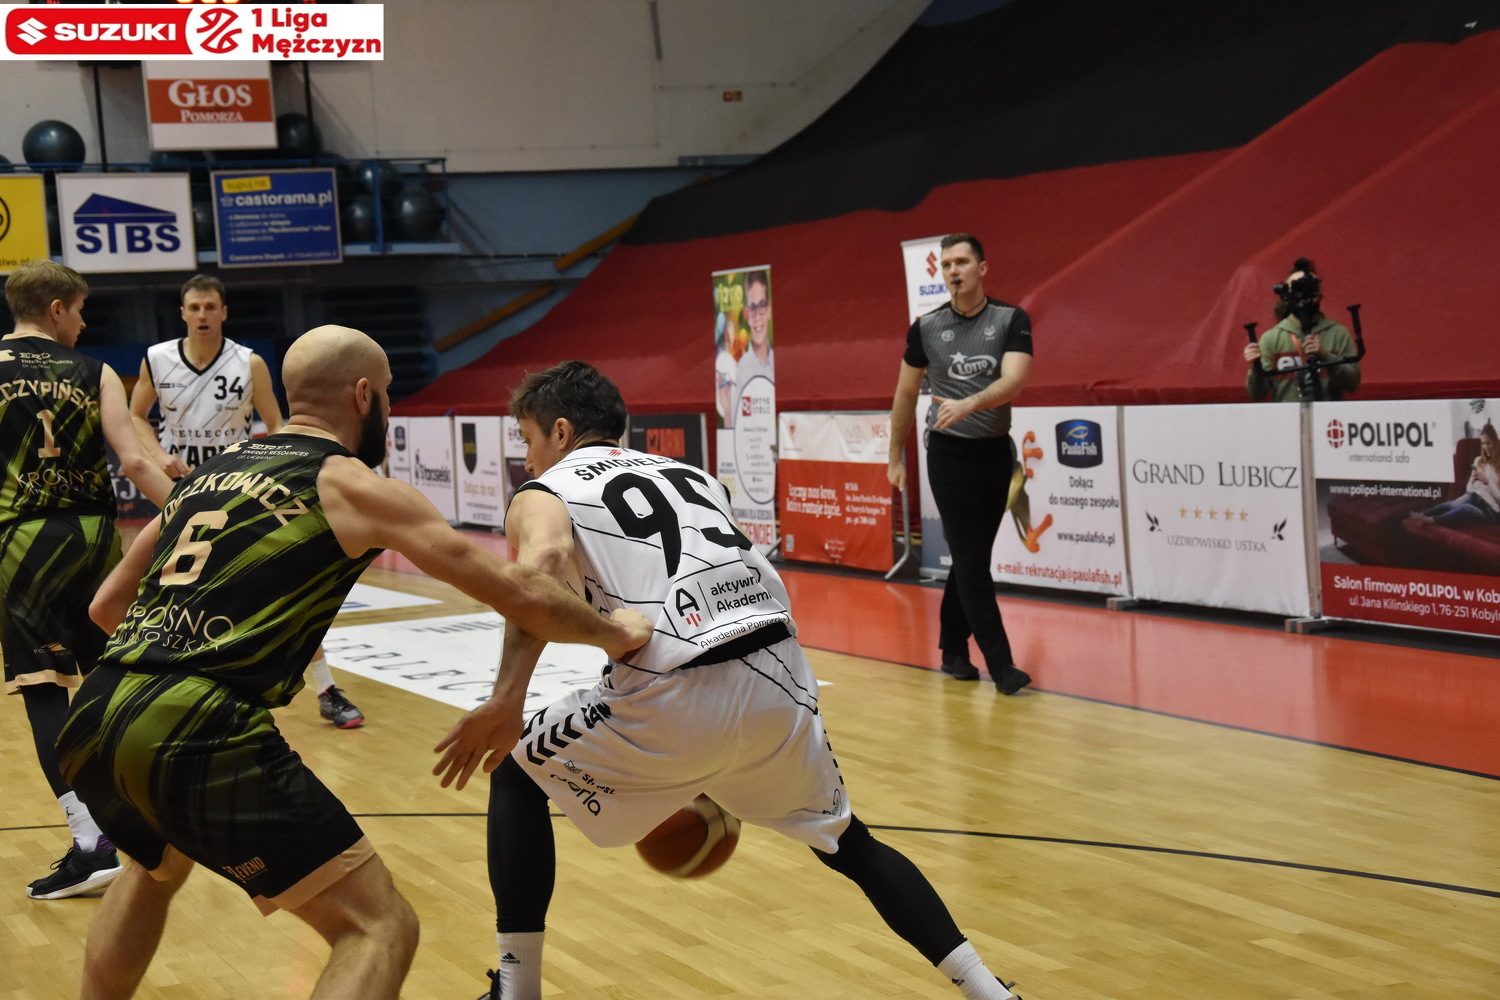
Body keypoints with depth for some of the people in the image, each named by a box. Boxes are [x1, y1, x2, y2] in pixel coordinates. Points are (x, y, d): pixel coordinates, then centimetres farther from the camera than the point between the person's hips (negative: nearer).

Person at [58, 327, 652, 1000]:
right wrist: (611, 631, 18)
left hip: (91, 719, 8)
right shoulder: (352, 486, 3)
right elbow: (516, 593, 1)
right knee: (380, 928, -2)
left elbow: (105, 607, 28)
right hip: (196, 732, -8)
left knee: (157, 865, 39)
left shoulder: (210, 470, 22)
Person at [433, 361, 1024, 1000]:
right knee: (845, 841, 29)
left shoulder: (544, 494, 12)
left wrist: (506, 701, -19)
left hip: (681, 693, -5)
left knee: (517, 777, 20)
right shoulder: (689, 474, 30)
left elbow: (544, 562, -13)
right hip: (778, 670, 6)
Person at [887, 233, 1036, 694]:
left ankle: (954, 650, 24)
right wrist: (896, 457, 12)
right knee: (971, 561, -8)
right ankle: (1001, 665, -9)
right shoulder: (925, 327, -2)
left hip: (995, 452, 1)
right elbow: (906, 394, 10)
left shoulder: (1012, 320, -5)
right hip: (949, 454, -1)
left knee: (972, 558, 9)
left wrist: (967, 404, -37)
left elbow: (1013, 382, -20)